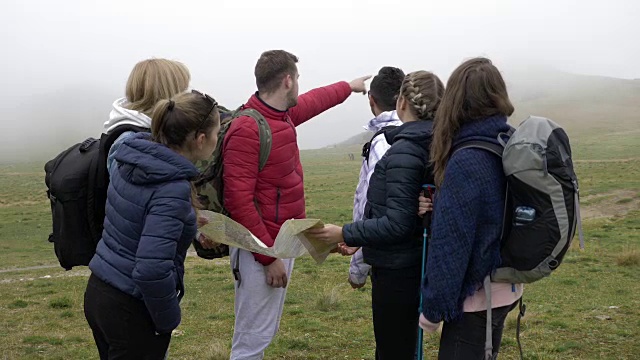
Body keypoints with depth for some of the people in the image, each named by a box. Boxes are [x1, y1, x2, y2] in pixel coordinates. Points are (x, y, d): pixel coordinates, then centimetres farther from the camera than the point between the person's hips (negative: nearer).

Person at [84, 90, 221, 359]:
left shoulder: (130, 157, -1)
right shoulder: (173, 189, -25)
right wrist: (168, 319, -15)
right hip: (133, 310, -8)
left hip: (98, 292, 8)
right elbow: (151, 270, -31)